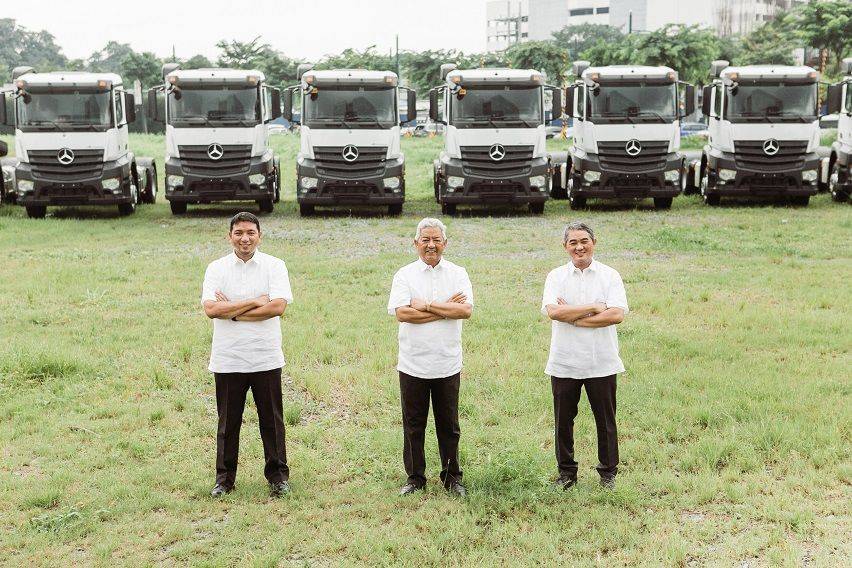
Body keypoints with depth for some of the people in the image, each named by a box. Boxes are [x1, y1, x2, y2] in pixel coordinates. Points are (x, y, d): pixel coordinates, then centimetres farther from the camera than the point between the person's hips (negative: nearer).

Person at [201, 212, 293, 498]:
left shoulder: (275, 266, 1)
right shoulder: (216, 268, 3)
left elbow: (278, 306, -14)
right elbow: (210, 308, -11)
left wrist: (232, 311, -11)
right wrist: (255, 302, -13)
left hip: (266, 359, -1)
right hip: (227, 359, 1)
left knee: (272, 420, 6)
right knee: (228, 422, 9)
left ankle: (278, 475, 18)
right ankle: (224, 477, 21)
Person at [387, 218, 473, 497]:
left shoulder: (458, 273, 4)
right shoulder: (405, 275, 1)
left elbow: (466, 310, -11)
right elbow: (401, 313, -14)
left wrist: (425, 305, -13)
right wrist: (446, 309, -13)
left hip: (447, 364, 1)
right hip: (413, 364, 0)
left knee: (448, 425, 9)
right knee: (413, 424, 7)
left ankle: (452, 477, 22)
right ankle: (415, 478, 20)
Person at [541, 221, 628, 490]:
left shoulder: (610, 276, 1)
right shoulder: (556, 276, 3)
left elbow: (617, 315, -13)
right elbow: (553, 311, -14)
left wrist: (573, 317, -13)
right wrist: (594, 308, -14)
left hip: (602, 363, -1)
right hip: (564, 363, 1)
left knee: (606, 420, 8)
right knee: (563, 420, 9)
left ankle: (608, 472, 23)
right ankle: (566, 472, 24)